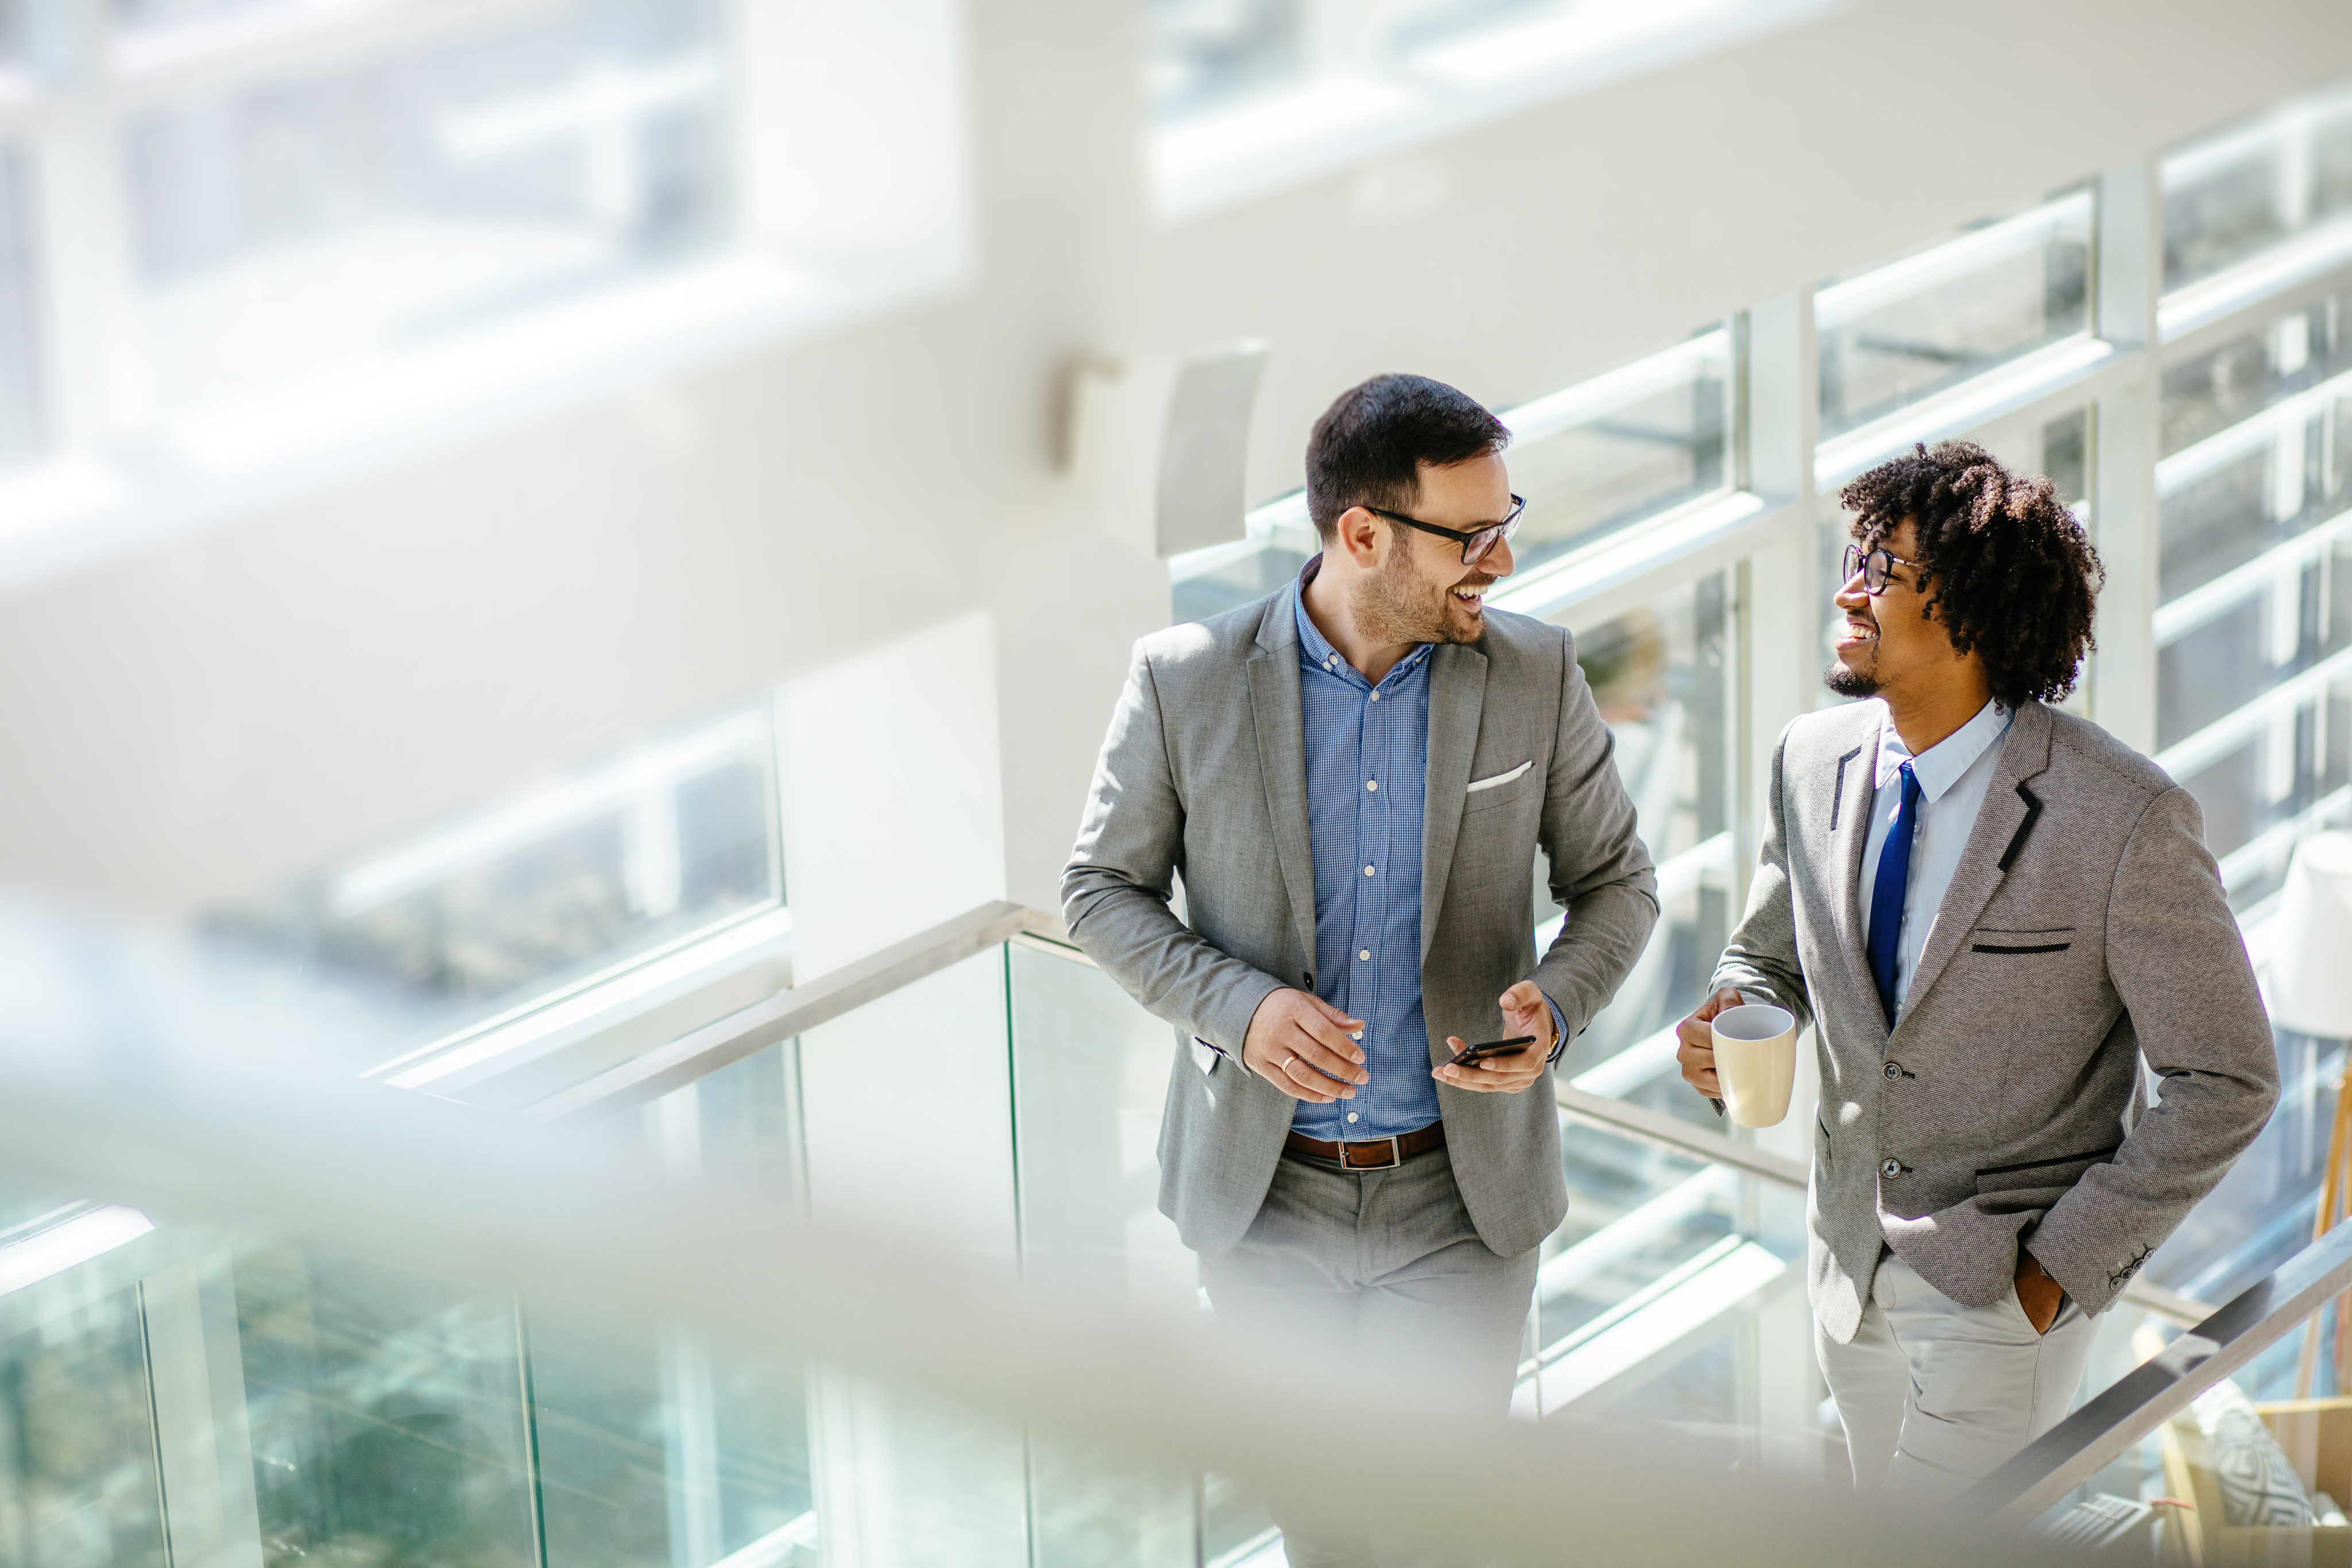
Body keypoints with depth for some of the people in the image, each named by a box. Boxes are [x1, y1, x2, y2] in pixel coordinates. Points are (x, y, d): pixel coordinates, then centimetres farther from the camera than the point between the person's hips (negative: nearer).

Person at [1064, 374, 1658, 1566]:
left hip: (1458, 1196, 0)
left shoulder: (1536, 677, -7)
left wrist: (1556, 1003, -18)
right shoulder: (1184, 681, -10)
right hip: (1264, 1196, 0)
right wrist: (1239, 1006, -19)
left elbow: (1615, 878, 4)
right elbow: (1103, 889, -1)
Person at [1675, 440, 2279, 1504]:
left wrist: (2065, 1263, -14)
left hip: (2006, 1284, -6)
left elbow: (2225, 1081, -14)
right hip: (1852, 1256, 6)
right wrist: (1731, 1026, -10)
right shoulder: (1813, 760, -4)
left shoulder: (2124, 819, -22)